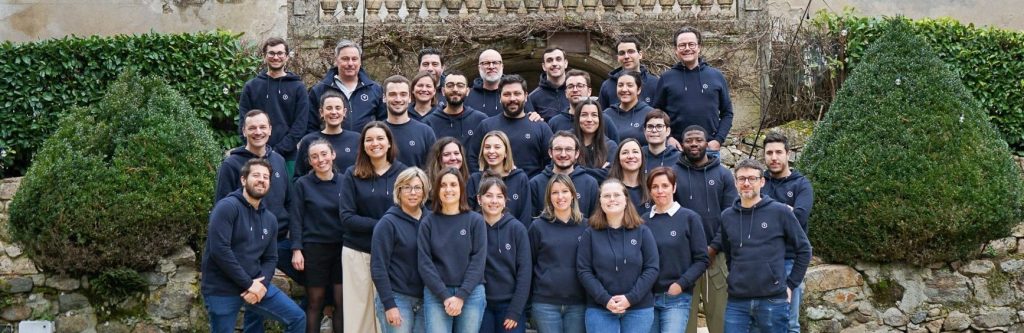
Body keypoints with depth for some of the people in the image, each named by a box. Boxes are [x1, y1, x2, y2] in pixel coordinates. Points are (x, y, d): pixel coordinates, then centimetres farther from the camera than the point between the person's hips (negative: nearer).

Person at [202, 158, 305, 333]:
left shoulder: (270, 219, 11)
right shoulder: (227, 207, -13)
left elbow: (270, 258, 12)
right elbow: (219, 250, -22)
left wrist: (261, 284, -9)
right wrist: (249, 284, -18)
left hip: (255, 285, 6)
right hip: (221, 289, -6)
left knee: (297, 317, 1)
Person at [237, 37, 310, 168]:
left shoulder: (298, 87, 5)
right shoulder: (251, 86, 9)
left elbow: (300, 125, -2)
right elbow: (244, 123, 6)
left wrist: (278, 150, -11)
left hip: (289, 157, -1)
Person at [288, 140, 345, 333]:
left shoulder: (344, 182, 3)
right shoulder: (303, 184, -2)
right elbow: (296, 219, -3)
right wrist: (296, 249, -10)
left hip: (342, 248, 2)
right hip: (314, 248, -2)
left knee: (342, 301, 2)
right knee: (315, 302, 5)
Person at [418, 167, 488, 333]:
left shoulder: (476, 220, 4)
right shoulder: (428, 223, 5)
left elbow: (478, 261, -3)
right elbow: (425, 263, -1)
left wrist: (461, 296, -11)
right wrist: (445, 296, -11)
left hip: (471, 293, 0)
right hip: (436, 294, 0)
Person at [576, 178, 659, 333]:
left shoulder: (642, 231, 4)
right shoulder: (590, 234, 2)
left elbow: (652, 268, -1)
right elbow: (583, 271, -2)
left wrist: (631, 298, -12)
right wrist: (605, 299, -13)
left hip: (639, 310, 1)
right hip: (600, 310, 0)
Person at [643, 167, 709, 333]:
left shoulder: (689, 218, -1)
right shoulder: (644, 221, 6)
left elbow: (701, 260, -1)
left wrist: (681, 284, -11)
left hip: (677, 298, -3)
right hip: (647, 297, 3)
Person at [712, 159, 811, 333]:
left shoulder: (780, 212, -3)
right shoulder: (727, 216, 7)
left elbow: (804, 249, 3)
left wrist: (790, 284, 1)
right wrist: (737, 278, 9)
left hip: (773, 300, -2)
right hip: (736, 301, 3)